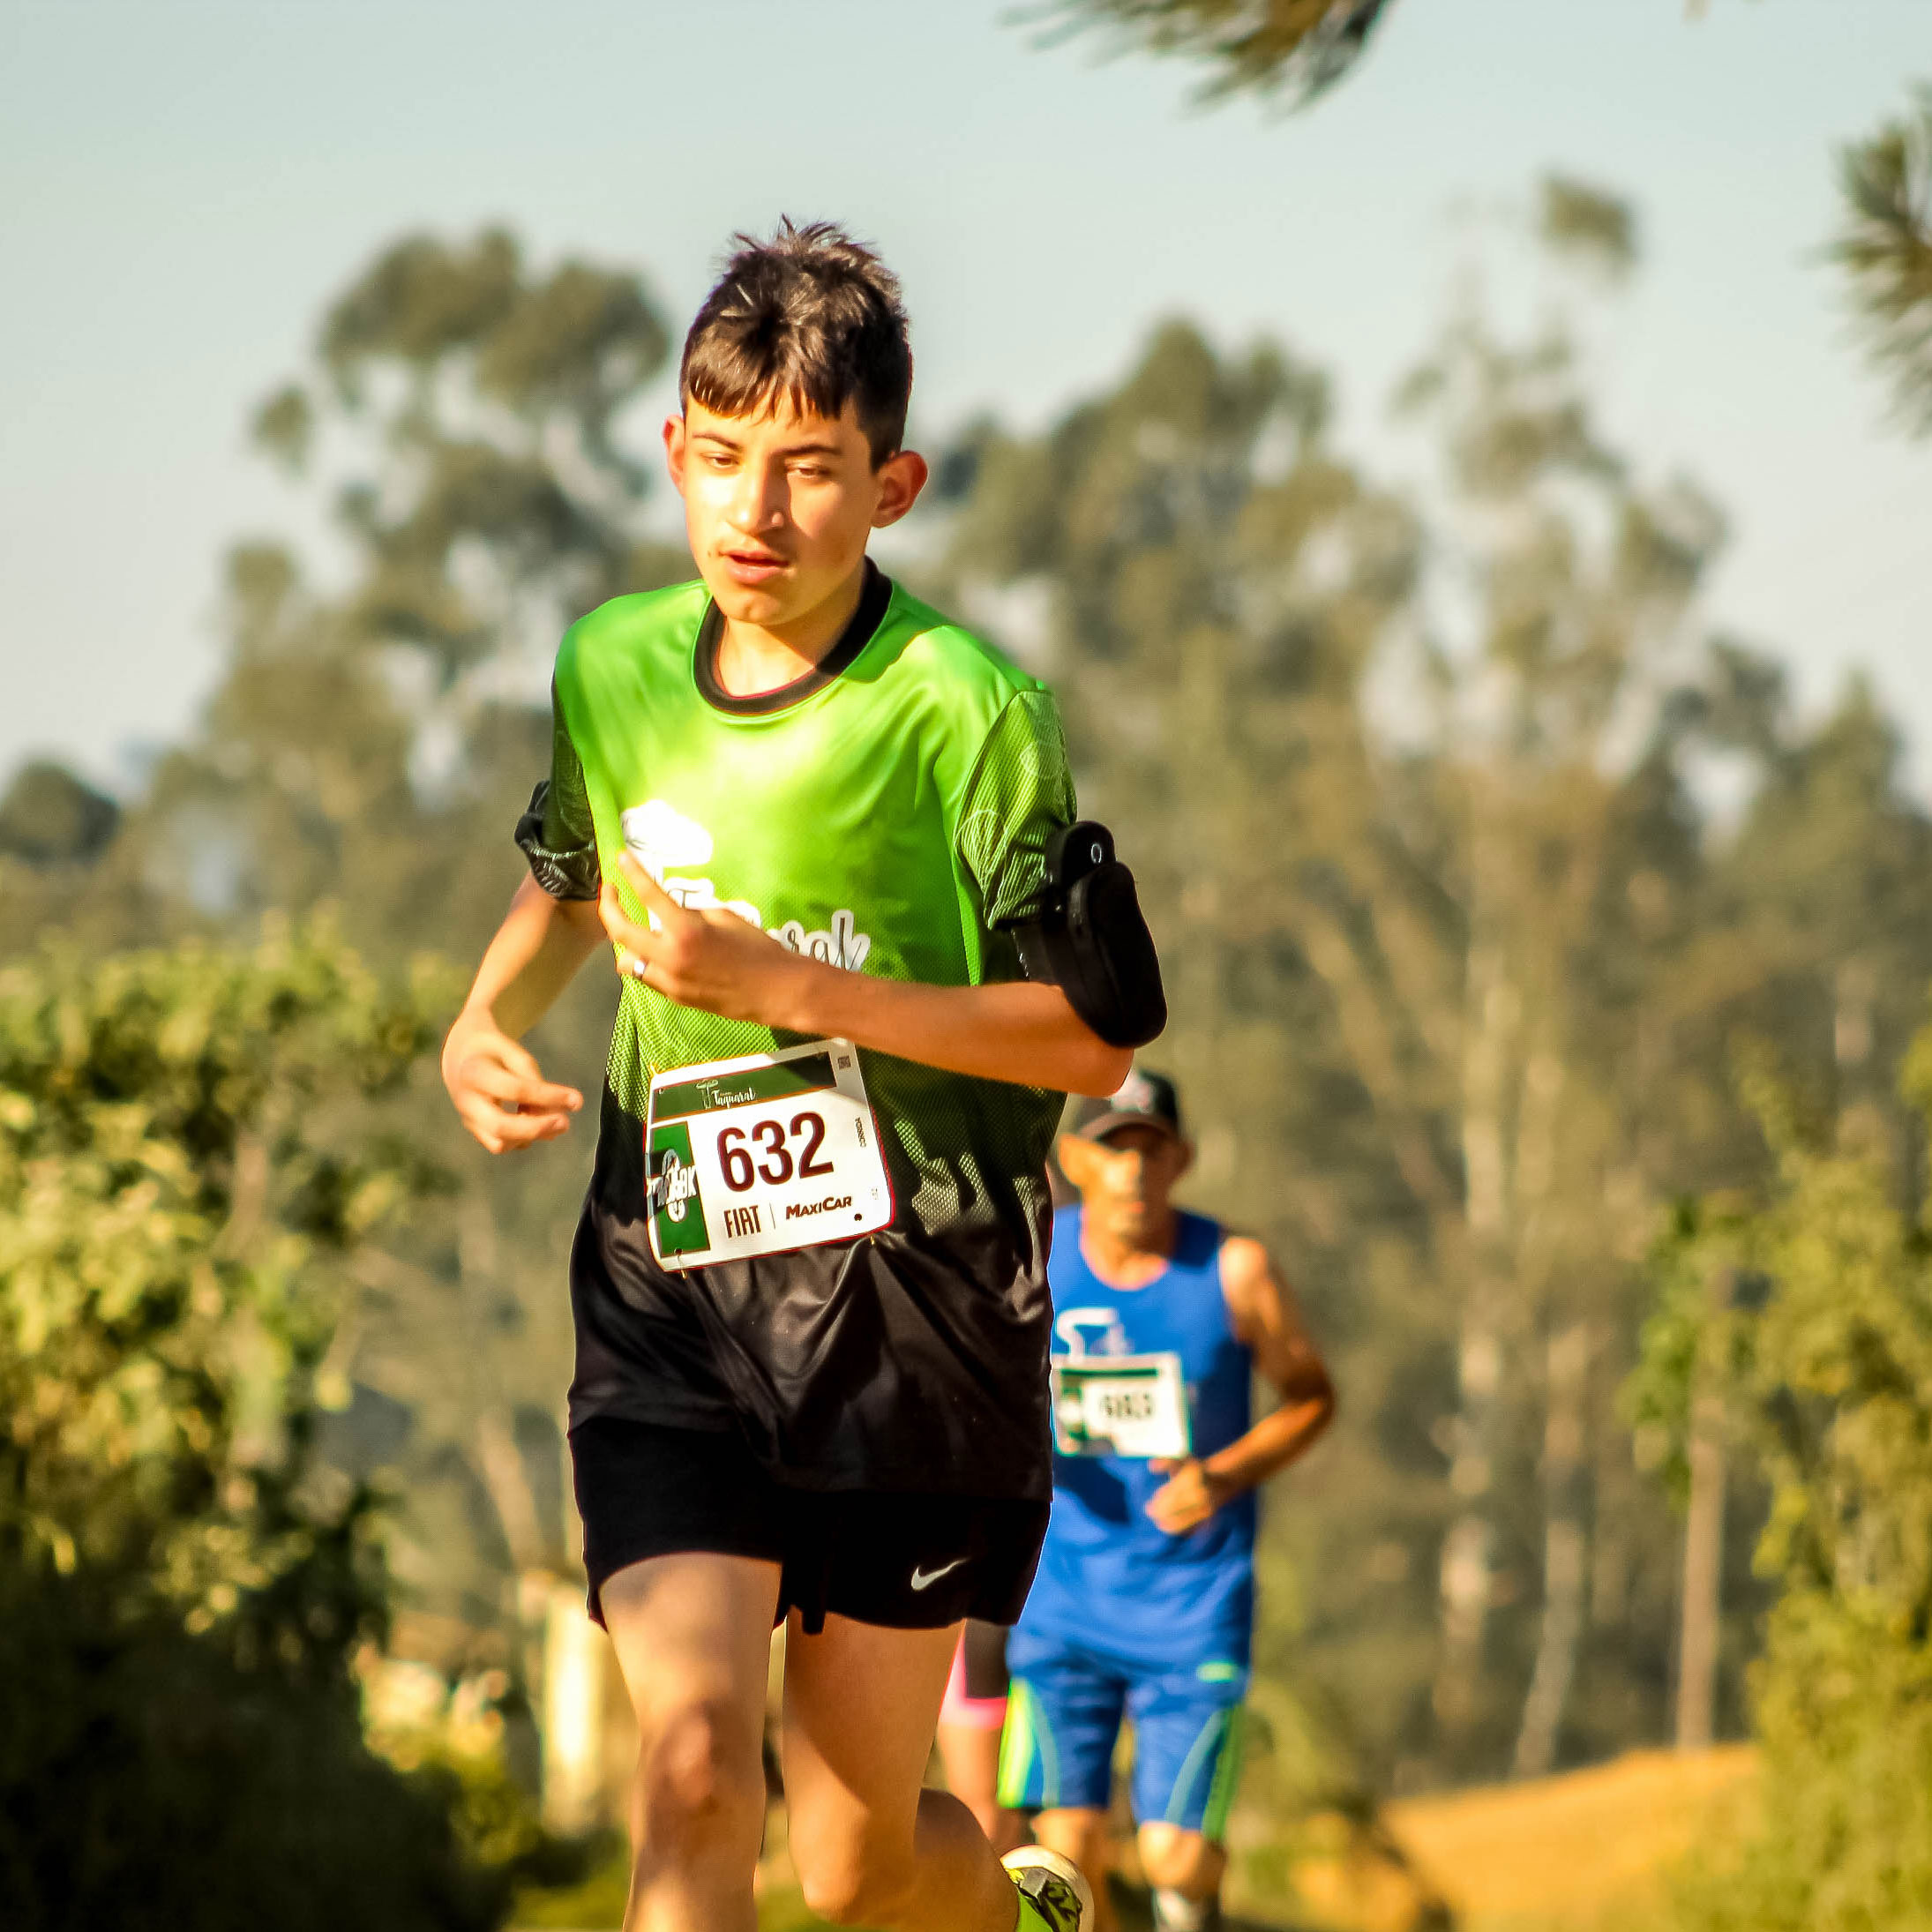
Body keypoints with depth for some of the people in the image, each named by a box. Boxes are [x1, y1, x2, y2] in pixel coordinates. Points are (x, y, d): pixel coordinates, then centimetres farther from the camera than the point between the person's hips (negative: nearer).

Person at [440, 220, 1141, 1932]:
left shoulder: (963, 710, -11)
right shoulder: (611, 669, 5)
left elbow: (1092, 1031, -10)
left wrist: (785, 983, -18)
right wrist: (486, 1022, 5)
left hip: (909, 1301, -3)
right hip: (671, 1297, 3)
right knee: (692, 1756, -20)